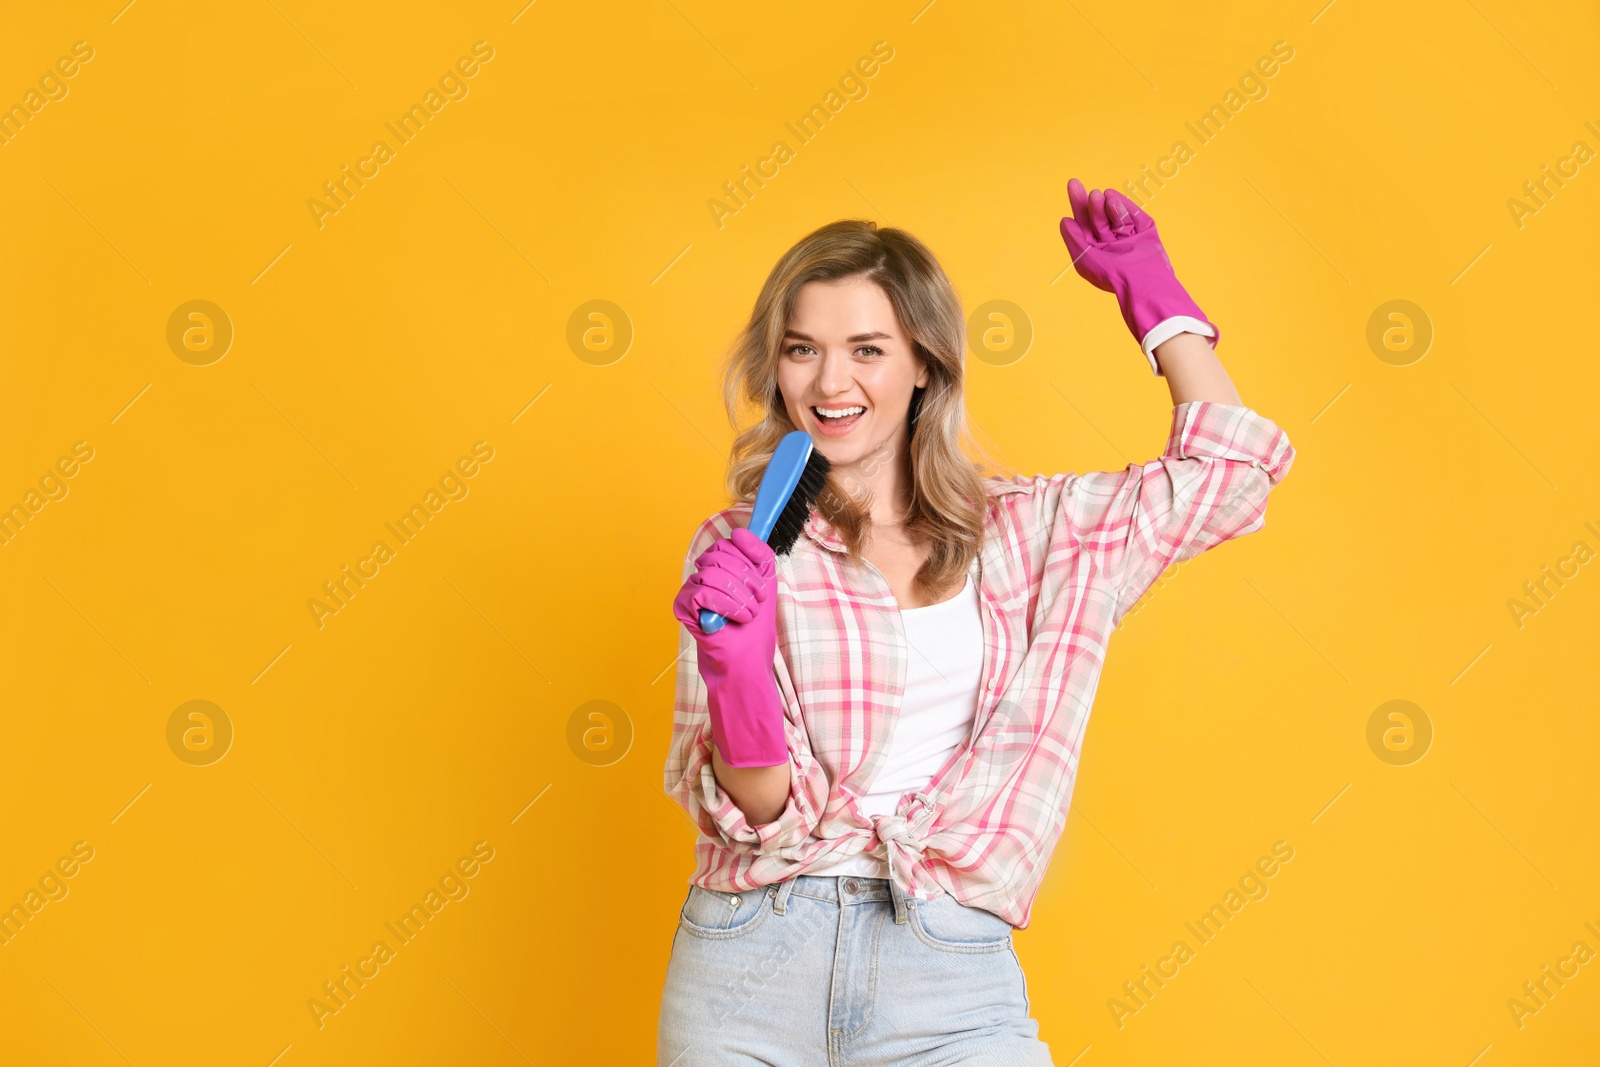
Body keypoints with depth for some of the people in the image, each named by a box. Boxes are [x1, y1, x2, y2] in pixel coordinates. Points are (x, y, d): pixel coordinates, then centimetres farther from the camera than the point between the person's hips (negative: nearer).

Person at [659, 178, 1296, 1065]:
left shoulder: (1022, 530, 6)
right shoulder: (735, 551, 0)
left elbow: (1227, 468, 9)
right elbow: (760, 813, -3)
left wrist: (1148, 289, 11)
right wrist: (737, 673, -22)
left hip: (953, 973, 1)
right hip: (752, 959, 0)